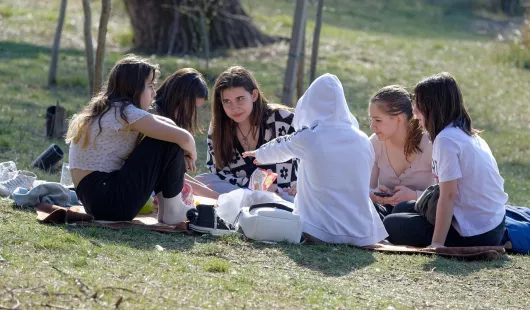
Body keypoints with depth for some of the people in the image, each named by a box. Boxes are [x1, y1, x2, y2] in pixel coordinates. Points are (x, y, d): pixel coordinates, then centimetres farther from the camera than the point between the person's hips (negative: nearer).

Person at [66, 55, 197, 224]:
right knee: (170, 141, -10)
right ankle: (172, 210, 0)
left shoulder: (106, 110, 16)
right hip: (111, 203, -10)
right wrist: (190, 153, 5)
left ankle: (166, 204, 11)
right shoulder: (125, 112, -12)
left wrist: (180, 154, 7)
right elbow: (183, 137, -17)